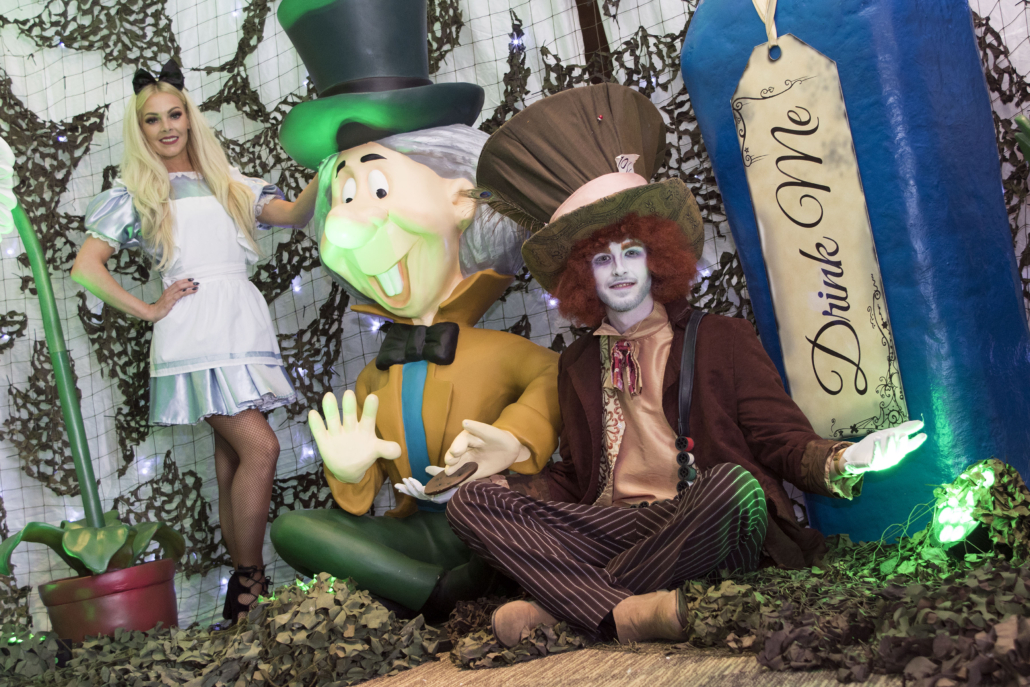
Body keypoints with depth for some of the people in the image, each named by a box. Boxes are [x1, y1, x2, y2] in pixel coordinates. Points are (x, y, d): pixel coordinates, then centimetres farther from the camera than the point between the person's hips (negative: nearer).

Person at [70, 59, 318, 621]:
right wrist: (149, 311, -3)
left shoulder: (227, 184, 20)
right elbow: (85, 267, 3)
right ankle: (248, 584, -7)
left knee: (234, 457, 4)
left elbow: (294, 213, 5)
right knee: (259, 448, -15)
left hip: (244, 319, 5)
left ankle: (244, 591, 9)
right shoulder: (133, 193, 9)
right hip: (194, 329, -4)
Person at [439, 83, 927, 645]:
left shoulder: (723, 340, 12)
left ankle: (558, 608, -26)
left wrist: (840, 463, -19)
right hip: (610, 530, 3)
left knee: (733, 483, -38)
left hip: (696, 530, -3)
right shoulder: (578, 365, 23)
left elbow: (782, 440, 4)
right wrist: (499, 480, 5)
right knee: (471, 502, -18)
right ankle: (623, 612, -38)